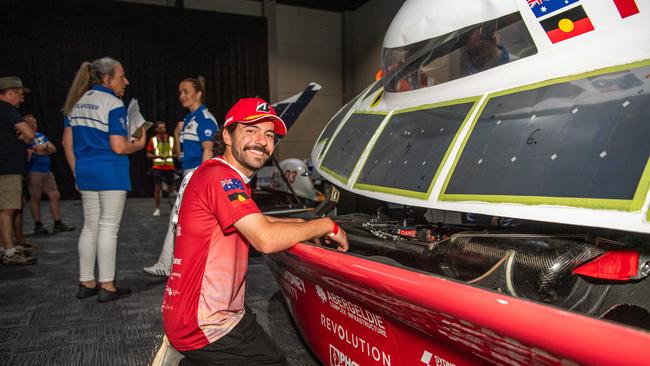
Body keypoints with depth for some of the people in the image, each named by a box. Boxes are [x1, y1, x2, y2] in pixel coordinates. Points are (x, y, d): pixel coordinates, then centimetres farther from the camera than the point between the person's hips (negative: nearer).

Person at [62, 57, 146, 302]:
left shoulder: (76, 102, 12)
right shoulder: (114, 104, -11)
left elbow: (67, 143, 13)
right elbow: (119, 147, -17)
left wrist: (77, 172, 18)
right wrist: (139, 144, 2)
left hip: (85, 173, 7)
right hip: (111, 174, -7)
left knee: (90, 226, 14)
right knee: (108, 227, 0)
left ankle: (86, 283, 21)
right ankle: (106, 286, 7)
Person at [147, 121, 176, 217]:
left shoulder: (171, 139, 5)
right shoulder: (153, 140, 2)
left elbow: (176, 153, 11)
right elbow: (148, 154, 5)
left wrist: (170, 156, -9)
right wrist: (157, 156, -13)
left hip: (169, 167, 1)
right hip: (158, 167, -1)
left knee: (172, 189, 0)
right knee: (157, 188, -2)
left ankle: (169, 189, 36)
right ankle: (157, 209, 8)